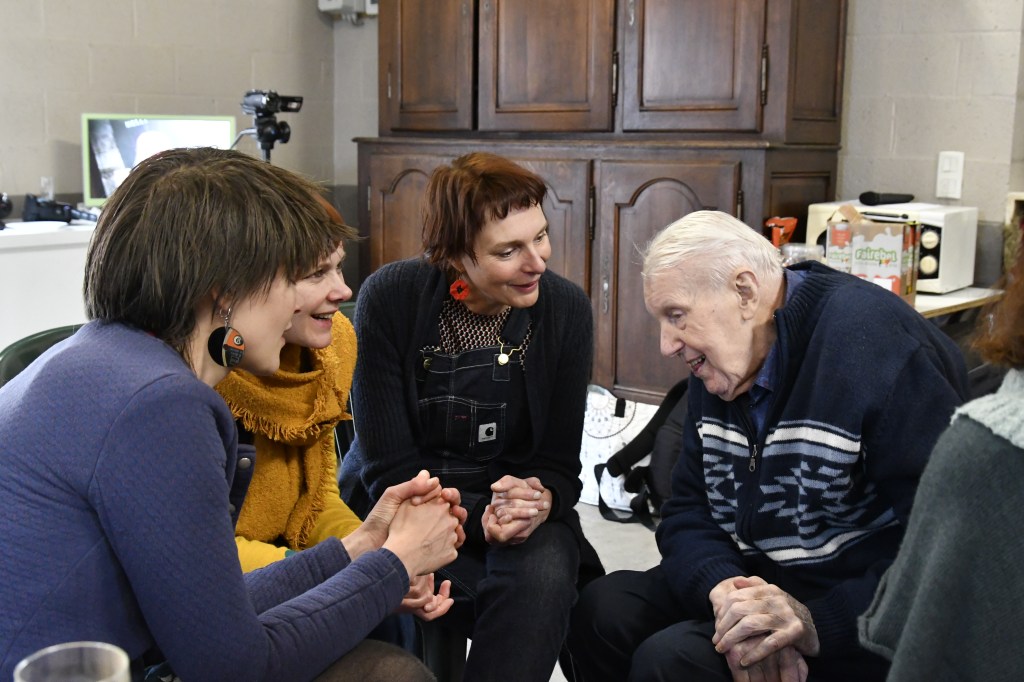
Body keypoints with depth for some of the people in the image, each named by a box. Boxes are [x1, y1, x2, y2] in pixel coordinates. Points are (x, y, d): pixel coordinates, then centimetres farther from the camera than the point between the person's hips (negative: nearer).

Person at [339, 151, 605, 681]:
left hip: (518, 502, 2)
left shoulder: (567, 309, -7)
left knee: (545, 575, -31)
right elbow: (389, 469, -12)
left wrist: (539, 500, -25)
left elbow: (559, 463, -1)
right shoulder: (389, 299, -14)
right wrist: (478, 518, -29)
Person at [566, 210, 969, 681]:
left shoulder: (880, 346, -21)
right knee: (602, 608, -11)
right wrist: (722, 588, -17)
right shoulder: (716, 368, 6)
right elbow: (687, 509, 4)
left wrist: (820, 624, -32)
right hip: (758, 578, 7)